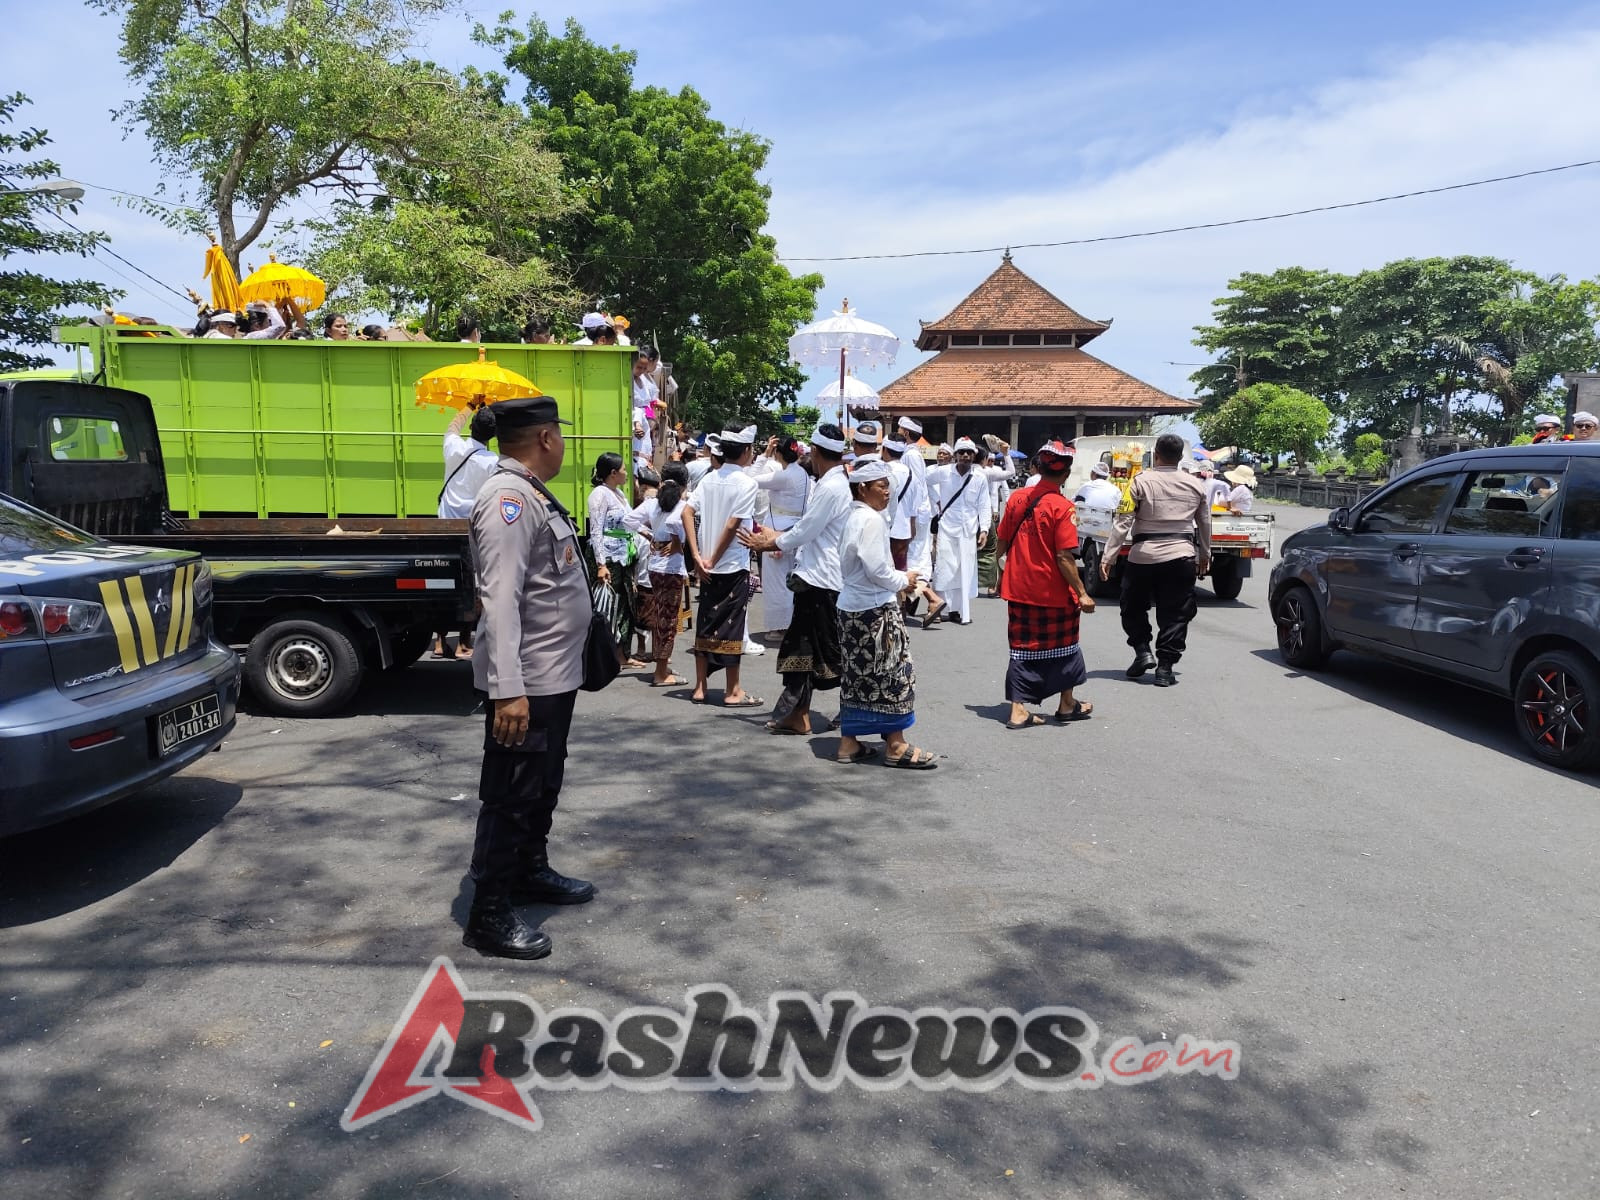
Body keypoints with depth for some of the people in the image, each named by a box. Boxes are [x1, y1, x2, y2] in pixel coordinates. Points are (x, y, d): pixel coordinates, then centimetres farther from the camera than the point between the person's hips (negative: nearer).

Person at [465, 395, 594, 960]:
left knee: (544, 784, 24)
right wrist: (508, 690, -31)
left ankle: (531, 871, 41)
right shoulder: (508, 498, -20)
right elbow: (500, 600, -27)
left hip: (554, 675, 10)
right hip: (526, 683, -10)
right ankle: (489, 914, 12)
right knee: (510, 796, 0)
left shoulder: (531, 494, 13)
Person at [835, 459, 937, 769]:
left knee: (857, 674, 13)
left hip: (851, 607, 9)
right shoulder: (871, 520, -17)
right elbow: (876, 569, -20)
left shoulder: (851, 516, 12)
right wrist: (904, 580, -4)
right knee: (892, 672, -1)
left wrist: (896, 580, 14)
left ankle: (849, 743, 18)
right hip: (875, 609, -9)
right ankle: (895, 746, 5)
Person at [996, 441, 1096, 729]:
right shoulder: (1063, 508, -16)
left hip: (1019, 588, 4)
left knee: (1023, 646, 11)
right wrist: (1082, 593, -14)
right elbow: (1064, 557, -20)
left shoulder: (1017, 498, 0)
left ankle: (1018, 710, 7)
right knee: (1062, 645, 15)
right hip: (1053, 593, -4)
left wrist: (1002, 570, 26)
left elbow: (1001, 542, 9)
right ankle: (1067, 705, 29)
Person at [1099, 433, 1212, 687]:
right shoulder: (1195, 485, 6)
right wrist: (1205, 555, 31)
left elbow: (1123, 522, -11)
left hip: (1144, 555, -2)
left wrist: (1108, 557, -8)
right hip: (1181, 555, 2)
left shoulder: (1141, 481, -6)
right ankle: (1165, 667, 3)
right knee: (1175, 614, 6)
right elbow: (1205, 524, 17)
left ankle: (1142, 650, 5)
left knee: (1133, 608, 16)